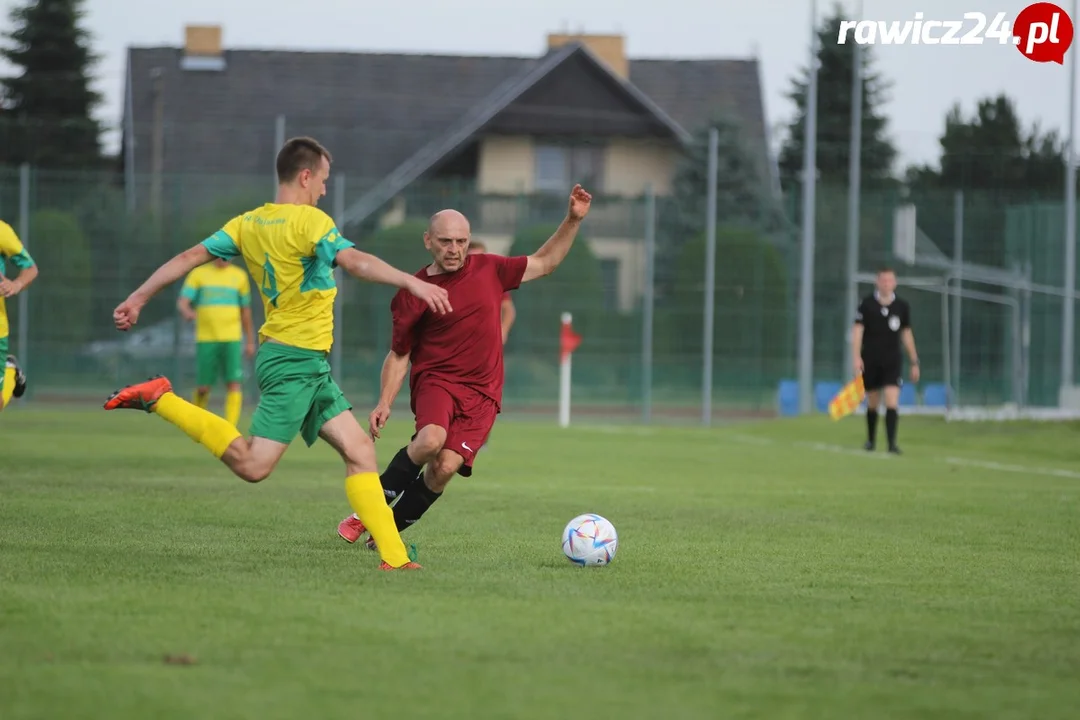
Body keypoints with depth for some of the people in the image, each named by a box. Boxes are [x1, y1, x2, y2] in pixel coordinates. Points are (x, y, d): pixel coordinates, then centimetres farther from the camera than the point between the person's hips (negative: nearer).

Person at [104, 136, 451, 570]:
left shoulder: (248, 224, 10)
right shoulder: (310, 221, -13)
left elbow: (190, 257, 8)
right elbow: (354, 262, -29)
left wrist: (137, 299, 12)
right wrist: (411, 282, -36)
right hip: (296, 359, -10)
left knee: (359, 450, 4)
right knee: (253, 465, -13)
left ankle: (393, 556, -2)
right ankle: (161, 400, -9)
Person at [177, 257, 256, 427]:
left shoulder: (240, 276, 11)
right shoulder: (198, 274, 6)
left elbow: (245, 311, 18)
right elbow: (182, 302, -5)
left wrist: (250, 341, 18)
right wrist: (187, 312, -28)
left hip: (232, 339, 1)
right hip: (206, 339, -1)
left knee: (234, 384, -13)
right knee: (203, 388, 1)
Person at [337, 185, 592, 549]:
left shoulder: (488, 269, 7)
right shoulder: (412, 293, 0)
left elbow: (544, 263, 19)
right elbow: (399, 354, 8)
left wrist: (572, 221, 9)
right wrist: (384, 403, -4)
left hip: (482, 393, 2)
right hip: (435, 379, -2)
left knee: (444, 467, -17)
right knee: (431, 439, -34)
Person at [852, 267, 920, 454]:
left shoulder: (902, 306, 3)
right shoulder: (867, 304, -4)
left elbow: (907, 334, 12)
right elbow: (857, 330, -7)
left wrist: (914, 362, 12)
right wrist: (856, 357, -18)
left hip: (892, 362, 0)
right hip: (870, 361, 0)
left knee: (892, 402, -14)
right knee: (872, 403, 10)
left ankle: (892, 443, -16)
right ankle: (871, 440, 29)